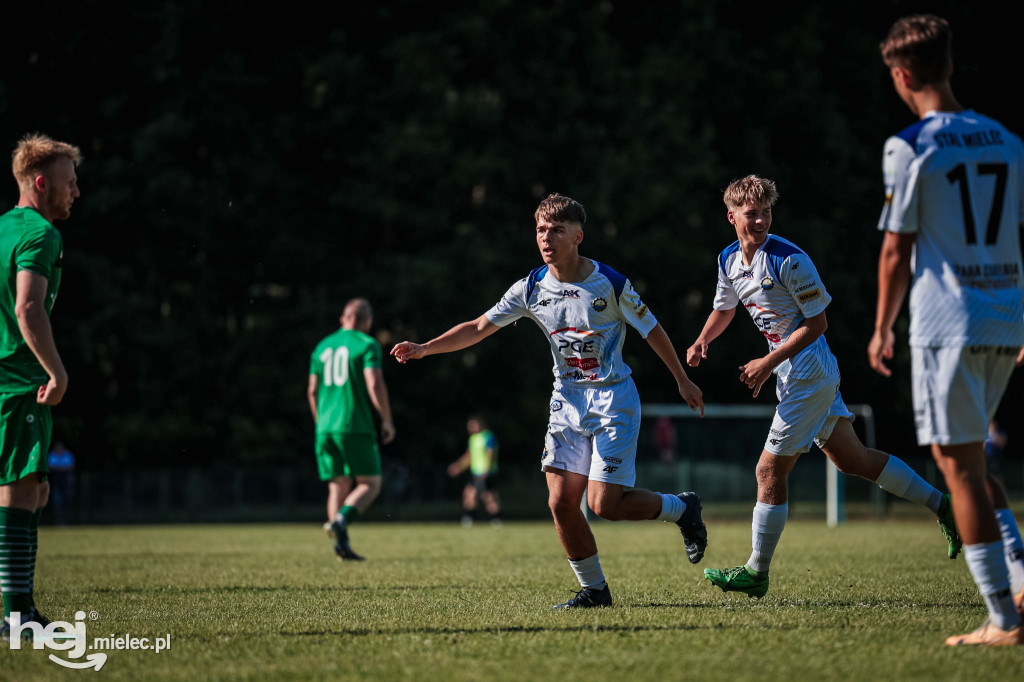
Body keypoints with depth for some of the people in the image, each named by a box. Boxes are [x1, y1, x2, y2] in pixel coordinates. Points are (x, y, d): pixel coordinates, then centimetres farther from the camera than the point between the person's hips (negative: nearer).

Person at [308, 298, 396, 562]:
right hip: (355, 426, -6)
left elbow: (312, 391, 17)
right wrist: (387, 421, -5)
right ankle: (340, 520, -22)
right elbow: (375, 385, -14)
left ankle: (341, 544, 1)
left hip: (326, 428, 6)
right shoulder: (367, 344, -4)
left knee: (338, 486, 9)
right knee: (370, 484, 1)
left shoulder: (322, 347, 15)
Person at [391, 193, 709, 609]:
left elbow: (651, 329, 0)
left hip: (613, 400, -5)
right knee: (561, 503, -6)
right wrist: (424, 348, -6)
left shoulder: (609, 284, -11)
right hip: (567, 400, 5)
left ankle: (682, 508, 14)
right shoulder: (532, 289, 0)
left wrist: (682, 380, 7)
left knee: (604, 504, -13)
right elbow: (479, 328, 5)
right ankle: (594, 590, 10)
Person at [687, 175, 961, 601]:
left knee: (770, 469, -5)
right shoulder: (728, 261, 6)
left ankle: (756, 573, 5)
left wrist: (768, 363, -17)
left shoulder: (789, 260, -18)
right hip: (793, 374, 8)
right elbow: (723, 310, 24)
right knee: (852, 459, 14)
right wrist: (702, 342, 4)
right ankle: (940, 505, 24)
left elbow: (817, 323, -15)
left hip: (808, 371, -8)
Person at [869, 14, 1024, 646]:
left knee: (960, 466, -2)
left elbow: (896, 250, -6)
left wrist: (882, 329, 6)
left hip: (947, 326, -6)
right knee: (972, 461, 20)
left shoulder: (911, 148, -7)